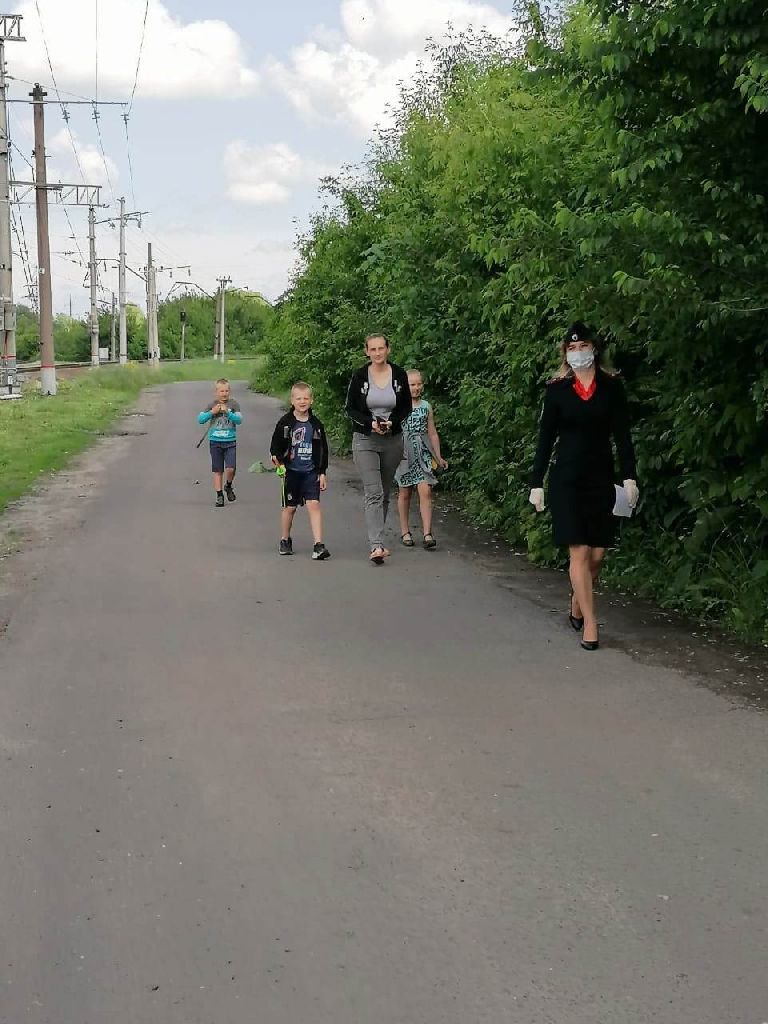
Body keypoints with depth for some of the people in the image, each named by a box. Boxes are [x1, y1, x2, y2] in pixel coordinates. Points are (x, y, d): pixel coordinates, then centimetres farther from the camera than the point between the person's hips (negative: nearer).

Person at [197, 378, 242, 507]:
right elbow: (200, 419, -5)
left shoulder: (234, 404, -1)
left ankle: (229, 487, 17)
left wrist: (227, 412, -25)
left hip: (230, 441, -1)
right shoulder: (212, 405, 1)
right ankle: (219, 495, 15)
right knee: (218, 470, 5)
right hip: (215, 442, 1)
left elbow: (239, 420, -11)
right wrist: (212, 412, -19)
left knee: (231, 468, -12)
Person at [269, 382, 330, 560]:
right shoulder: (285, 423, -3)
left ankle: (318, 545, -12)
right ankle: (284, 541, 28)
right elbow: (275, 446, -1)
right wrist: (279, 462, -18)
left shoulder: (316, 424, 4)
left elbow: (323, 450, 9)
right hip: (291, 471, -1)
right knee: (290, 507, 9)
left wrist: (323, 472, 6)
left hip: (311, 472, 1)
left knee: (314, 505, -10)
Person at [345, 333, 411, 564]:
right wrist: (370, 423, -16)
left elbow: (406, 408, 6)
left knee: (385, 493, 12)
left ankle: (376, 537, 28)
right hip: (365, 441, -2)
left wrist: (391, 423, -12)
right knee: (374, 493, -14)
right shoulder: (360, 376, -5)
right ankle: (377, 546, -21)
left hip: (393, 440, 3)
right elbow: (350, 409, 0)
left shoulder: (399, 375, -1)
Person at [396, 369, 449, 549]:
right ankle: (405, 532, 19)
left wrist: (438, 456, 16)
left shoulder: (426, 406, 11)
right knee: (404, 493, 7)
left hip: (423, 451, 2)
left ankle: (427, 534, -14)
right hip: (404, 451, -2)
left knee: (425, 491, -11)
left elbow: (432, 433, 16)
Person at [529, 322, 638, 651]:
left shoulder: (611, 386, 2)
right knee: (579, 552, -6)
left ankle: (576, 606, 27)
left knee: (597, 554, 3)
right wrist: (536, 483, 1)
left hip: (601, 478, 1)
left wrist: (630, 476, -8)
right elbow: (546, 438, 4)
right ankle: (589, 623, -1)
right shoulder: (557, 389, 2)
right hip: (566, 479, -1)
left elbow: (622, 435, 1)